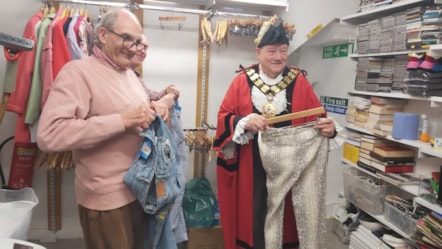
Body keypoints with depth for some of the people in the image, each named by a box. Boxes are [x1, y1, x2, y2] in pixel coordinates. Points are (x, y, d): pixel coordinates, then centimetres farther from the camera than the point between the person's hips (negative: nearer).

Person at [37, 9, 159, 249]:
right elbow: (48, 135, -28)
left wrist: (154, 109, 1)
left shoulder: (130, 74, 10)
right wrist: (123, 120, -29)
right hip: (107, 199, -8)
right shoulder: (78, 72, -15)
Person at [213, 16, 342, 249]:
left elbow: (317, 117, 0)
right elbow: (224, 117, -1)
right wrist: (244, 123, -21)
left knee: (284, 216, 11)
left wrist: (328, 128, -21)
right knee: (253, 217, 9)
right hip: (251, 167, 0)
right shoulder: (242, 81, 0)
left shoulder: (299, 82, 2)